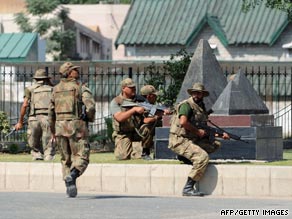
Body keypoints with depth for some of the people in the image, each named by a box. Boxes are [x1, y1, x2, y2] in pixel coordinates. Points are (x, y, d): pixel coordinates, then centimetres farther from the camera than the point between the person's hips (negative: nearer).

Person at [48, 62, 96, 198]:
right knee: (81, 158, -2)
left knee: (66, 159, 15)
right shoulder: (81, 88, -4)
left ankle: (69, 187, 7)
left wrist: (53, 131, 24)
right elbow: (90, 106, -16)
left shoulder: (56, 89, 12)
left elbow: (51, 111, 15)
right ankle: (72, 176, -30)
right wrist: (90, 119, 5)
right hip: (76, 126, -5)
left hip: (60, 126, 5)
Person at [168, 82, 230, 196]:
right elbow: (183, 122, -27)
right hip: (180, 140, -9)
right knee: (203, 157, -26)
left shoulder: (201, 107, 17)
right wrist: (198, 131, -17)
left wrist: (220, 134, 11)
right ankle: (188, 188, -24)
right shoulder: (187, 105, -10)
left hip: (193, 140, 9)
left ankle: (185, 154, 3)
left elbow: (205, 129, 24)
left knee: (216, 144, 5)